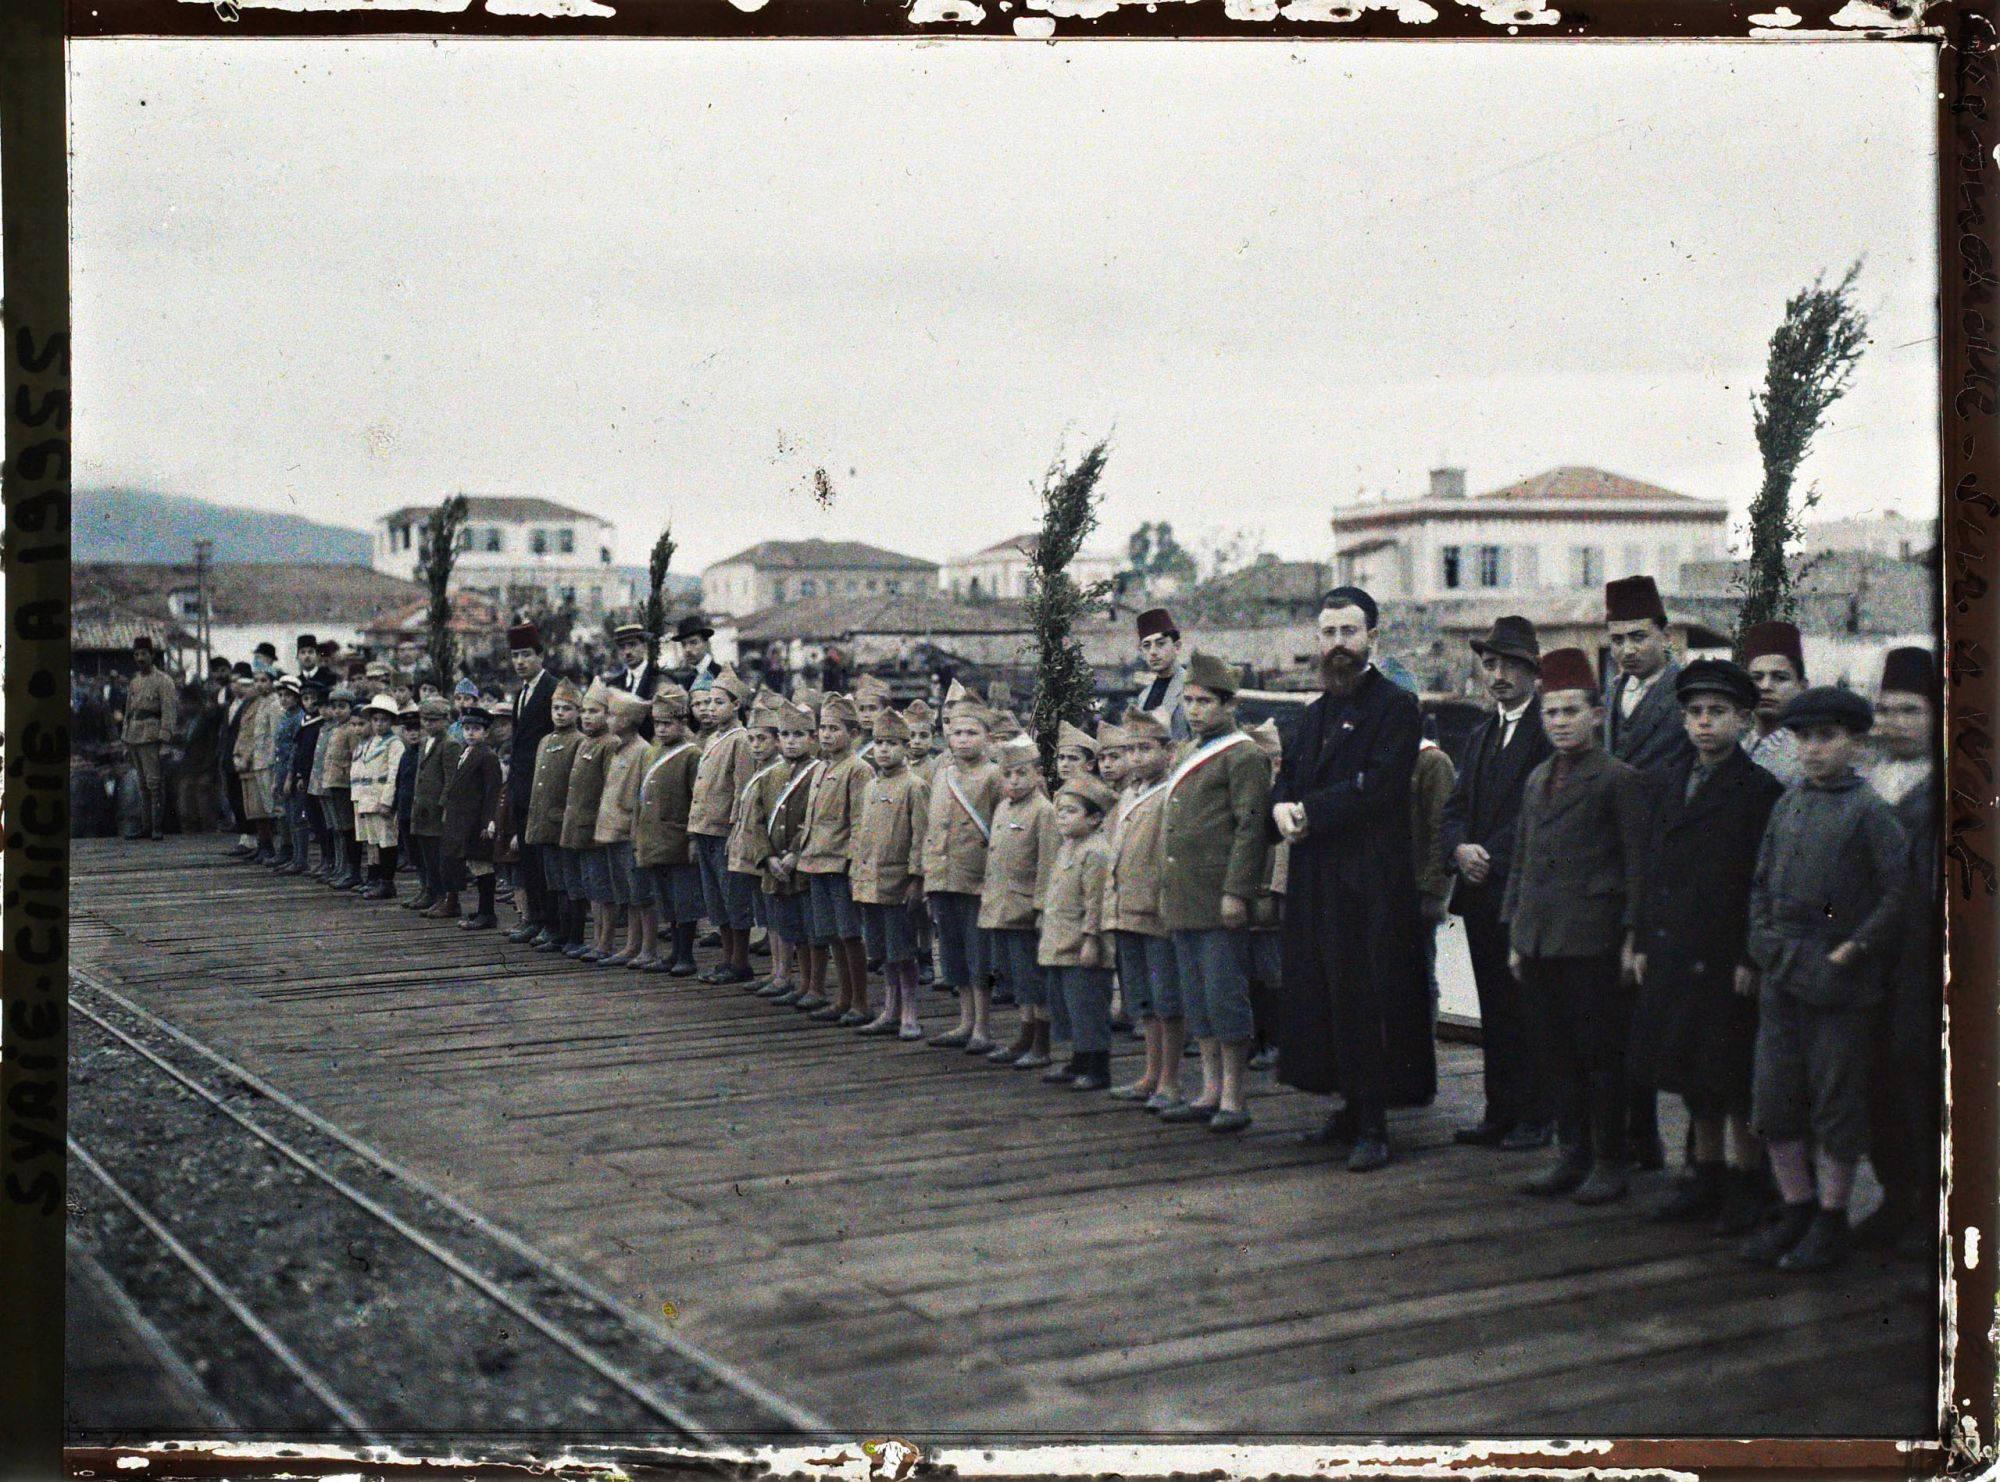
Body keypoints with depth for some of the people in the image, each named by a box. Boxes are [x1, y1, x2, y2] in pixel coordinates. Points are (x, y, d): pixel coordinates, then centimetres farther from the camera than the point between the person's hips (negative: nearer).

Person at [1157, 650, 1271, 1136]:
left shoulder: (1243, 756, -8)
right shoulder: (1188, 755, 18)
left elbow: (1251, 827, -15)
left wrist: (1235, 892, -20)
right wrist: (1166, 890, 21)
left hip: (1220, 904, -9)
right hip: (1184, 904, 9)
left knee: (1225, 998, -4)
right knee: (1198, 1000, 12)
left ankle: (1232, 1099, 3)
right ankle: (1210, 1092, 19)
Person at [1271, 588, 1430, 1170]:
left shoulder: (1396, 706, -6)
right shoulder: (1315, 713, 19)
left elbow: (1377, 785, -16)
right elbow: (1288, 775, 16)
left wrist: (1309, 811, -13)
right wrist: (1283, 807, -7)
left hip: (1371, 878, -8)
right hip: (1316, 878, 8)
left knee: (1367, 996, -7)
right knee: (1325, 992, 10)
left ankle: (1374, 1127, -3)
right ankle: (1353, 1107, 22)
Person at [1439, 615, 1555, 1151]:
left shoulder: (1551, 729, -8)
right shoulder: (1480, 735, 19)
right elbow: (1454, 809, 15)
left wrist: (1494, 859, -15)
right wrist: (1460, 848, -6)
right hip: (1481, 894, 8)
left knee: (1529, 1010, -3)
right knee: (1495, 1010, 11)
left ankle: (1534, 1119, 3)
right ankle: (1499, 1113, 17)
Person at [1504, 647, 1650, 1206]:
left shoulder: (1618, 779, -4)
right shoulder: (1537, 780, 16)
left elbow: (1637, 863, -7)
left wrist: (1631, 938, -11)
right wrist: (1515, 935, 17)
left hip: (1593, 941, -6)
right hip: (1539, 940, 7)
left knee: (1600, 1054, 1)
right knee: (1555, 1054, 10)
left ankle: (1610, 1161, 10)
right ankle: (1571, 1155, 20)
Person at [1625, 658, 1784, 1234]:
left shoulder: (1760, 790, -7)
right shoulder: (1672, 783, 13)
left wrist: (1750, 959, -15)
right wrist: (1643, 942, 11)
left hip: (1728, 961, -6)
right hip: (1674, 958, 6)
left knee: (1734, 1078, 0)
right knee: (1692, 1076, 13)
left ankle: (1746, 1182, 11)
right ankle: (1706, 1173, 24)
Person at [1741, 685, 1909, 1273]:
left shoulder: (1870, 811, -7)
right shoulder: (1788, 804, 10)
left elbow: (1898, 893, -9)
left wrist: (1852, 950, -12)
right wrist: (1764, 939, 5)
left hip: (1839, 982, -6)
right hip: (1780, 980, 6)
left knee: (1835, 1103, 2)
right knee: (1774, 1098, 8)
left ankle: (1831, 1222, 13)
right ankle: (1796, 1209, 21)